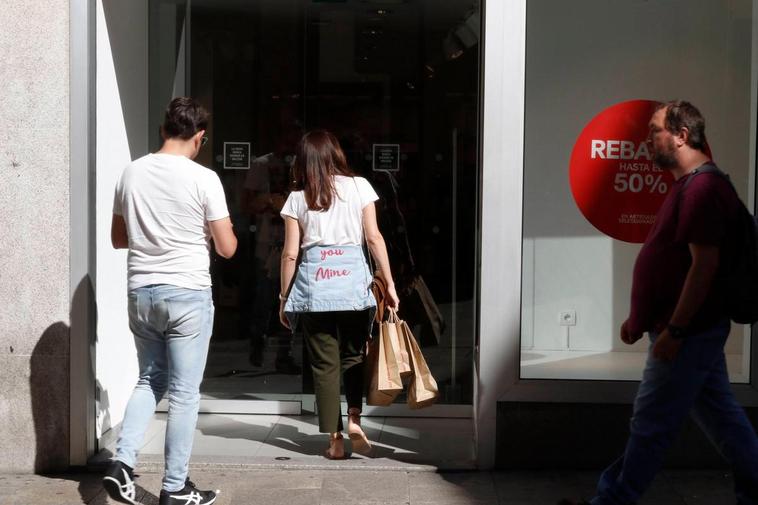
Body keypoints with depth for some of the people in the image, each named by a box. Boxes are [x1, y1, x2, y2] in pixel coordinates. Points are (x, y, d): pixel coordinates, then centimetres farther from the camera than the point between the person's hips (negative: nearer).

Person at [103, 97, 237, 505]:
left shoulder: (131, 173, 4)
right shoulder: (203, 179, -10)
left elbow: (118, 238, 14)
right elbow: (227, 248, -5)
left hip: (141, 292, 5)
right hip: (188, 294, -5)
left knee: (150, 380, 20)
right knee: (184, 392, 4)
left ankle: (122, 463, 7)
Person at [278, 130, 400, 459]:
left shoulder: (298, 198, 6)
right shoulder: (359, 187, 6)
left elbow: (290, 253, 3)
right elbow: (374, 238, 2)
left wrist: (284, 298, 10)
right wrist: (389, 284, 6)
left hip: (313, 286, 0)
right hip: (353, 280, 0)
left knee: (324, 364, 6)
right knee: (353, 356, 18)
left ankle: (334, 439, 8)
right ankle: (354, 419, 1)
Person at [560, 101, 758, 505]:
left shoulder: (703, 189, -18)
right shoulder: (689, 186, 15)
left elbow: (704, 264, -23)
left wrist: (673, 330, -22)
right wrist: (640, 317, 20)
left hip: (688, 334, -10)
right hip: (695, 332, 10)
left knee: (650, 425, 0)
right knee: (721, 414, 15)